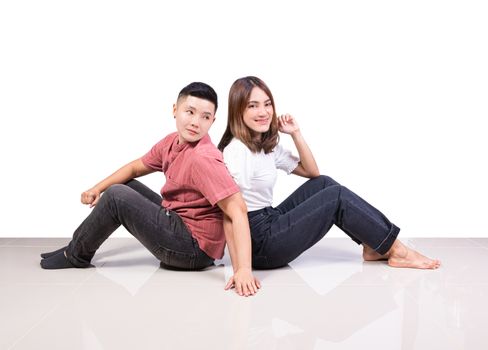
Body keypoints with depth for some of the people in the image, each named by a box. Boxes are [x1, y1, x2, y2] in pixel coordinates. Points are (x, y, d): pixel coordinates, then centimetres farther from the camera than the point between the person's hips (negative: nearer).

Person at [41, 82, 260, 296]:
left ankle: (76, 256, 9)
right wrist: (98, 188, 7)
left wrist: (243, 268, -38)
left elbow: (238, 210, -31)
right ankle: (78, 246, 22)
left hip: (195, 246, -9)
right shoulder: (172, 142, 2)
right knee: (126, 186, 16)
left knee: (116, 196, -12)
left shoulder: (203, 158, -25)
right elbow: (136, 167, 18)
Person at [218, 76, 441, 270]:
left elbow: (312, 172, 15)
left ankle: (374, 247, 6)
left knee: (322, 184, 8)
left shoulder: (267, 145, 10)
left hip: (270, 223, 9)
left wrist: (296, 134, 2)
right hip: (259, 243, -9)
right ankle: (395, 249, 4)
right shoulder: (236, 151, -19)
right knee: (336, 197, -8)